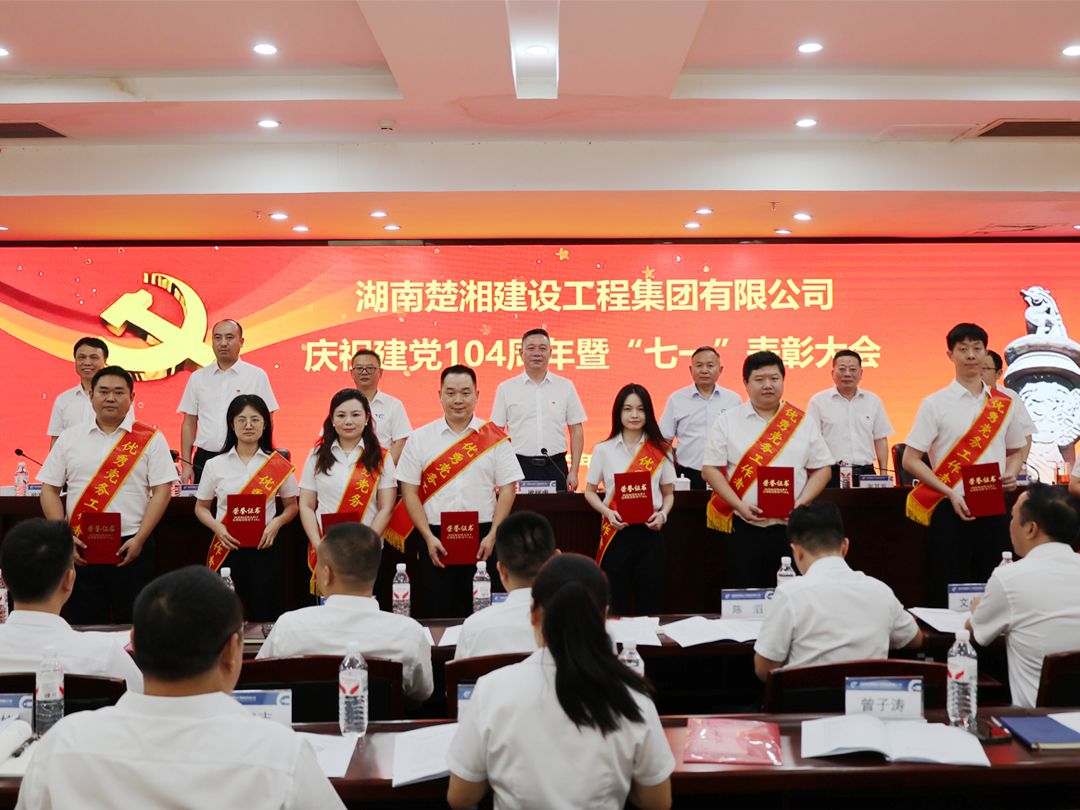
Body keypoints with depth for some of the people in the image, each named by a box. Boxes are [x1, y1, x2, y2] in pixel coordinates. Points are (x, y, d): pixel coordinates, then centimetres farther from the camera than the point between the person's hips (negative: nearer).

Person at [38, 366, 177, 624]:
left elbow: (162, 491, -3)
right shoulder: (69, 438, 9)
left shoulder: (150, 439, 2)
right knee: (84, 624, 7)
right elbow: (50, 489, 9)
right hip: (80, 549, 2)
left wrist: (139, 539, -11)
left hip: (131, 548, -2)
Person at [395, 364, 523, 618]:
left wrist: (492, 536, -6)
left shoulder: (494, 438, 4)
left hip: (483, 539, 0)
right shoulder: (420, 439, 5)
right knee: (437, 614, 4)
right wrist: (429, 537, -6)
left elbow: (507, 488, 3)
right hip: (436, 540, 0)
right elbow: (409, 492, 3)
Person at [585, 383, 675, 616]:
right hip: (616, 531, 0)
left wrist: (662, 514, -9)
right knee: (617, 604, 3)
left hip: (649, 530, 1)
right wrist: (608, 512, -9)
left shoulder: (660, 450, 6)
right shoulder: (603, 450, 3)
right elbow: (590, 491, 9)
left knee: (650, 601, 2)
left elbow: (669, 493, 11)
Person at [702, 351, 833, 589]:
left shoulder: (803, 422, 8)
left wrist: (801, 504, -7)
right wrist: (740, 505, -11)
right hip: (743, 528, -1)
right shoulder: (728, 421, 4)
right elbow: (710, 469, 1)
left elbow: (822, 469, 9)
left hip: (790, 527, 1)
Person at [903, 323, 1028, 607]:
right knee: (949, 594, -1)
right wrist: (950, 493, -14)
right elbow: (910, 460, -5)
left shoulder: (1004, 404, 9)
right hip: (951, 510, -3)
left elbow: (1017, 450, 22)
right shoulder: (935, 404, -2)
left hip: (994, 510, 4)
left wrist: (1011, 474, 0)